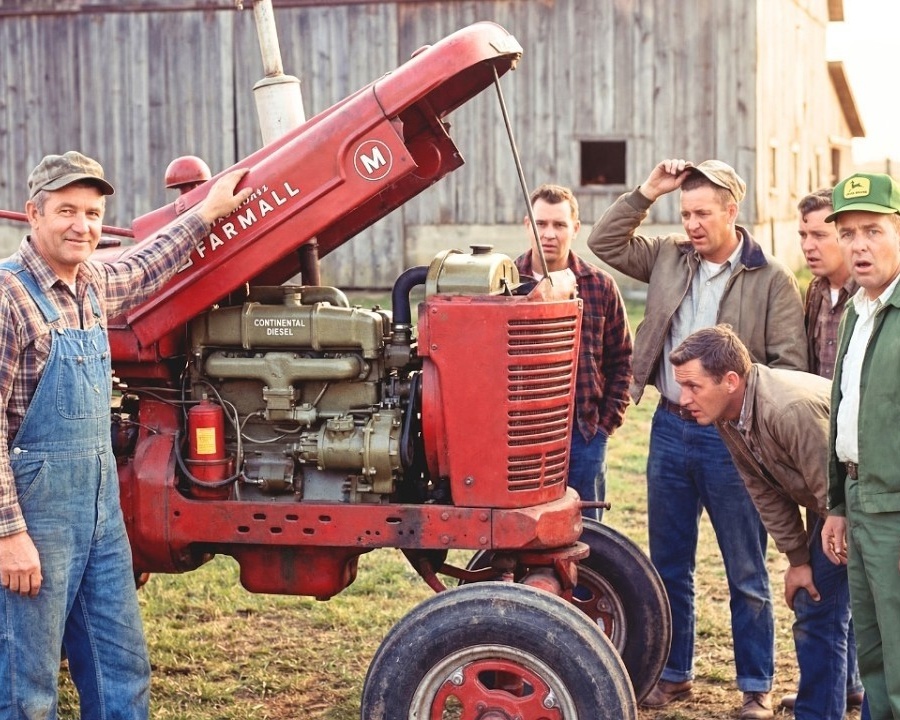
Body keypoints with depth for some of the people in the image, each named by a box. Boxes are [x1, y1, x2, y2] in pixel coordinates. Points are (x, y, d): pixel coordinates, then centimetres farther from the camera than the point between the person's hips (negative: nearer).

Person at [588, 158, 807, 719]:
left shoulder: (772, 280, -7)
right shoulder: (669, 258, 6)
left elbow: (789, 366, -9)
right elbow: (604, 243, 10)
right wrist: (647, 193, 0)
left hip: (730, 438, -4)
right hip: (670, 428, 5)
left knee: (746, 573, 5)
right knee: (669, 565, 14)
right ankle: (674, 673, 28)